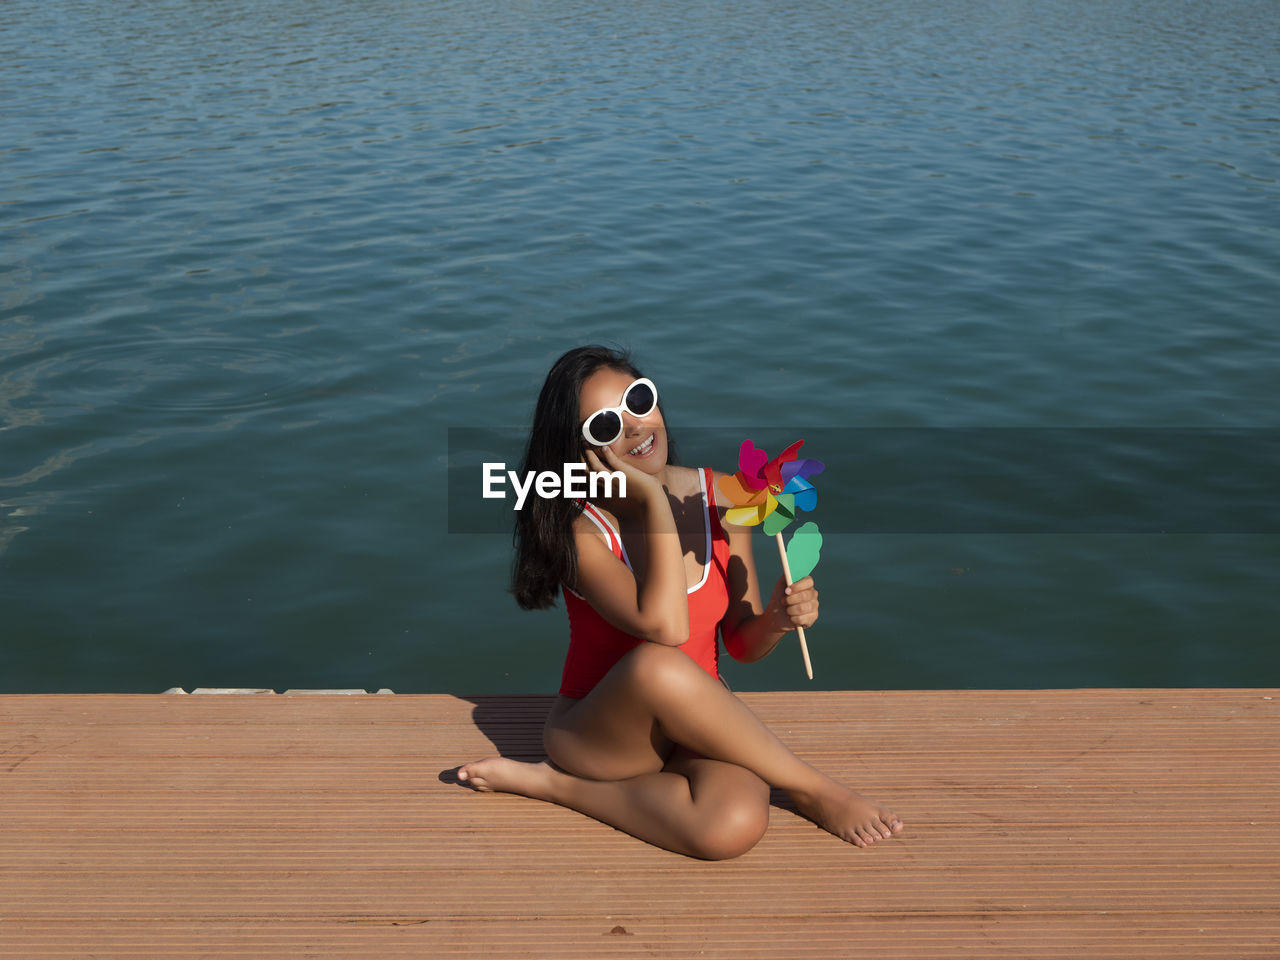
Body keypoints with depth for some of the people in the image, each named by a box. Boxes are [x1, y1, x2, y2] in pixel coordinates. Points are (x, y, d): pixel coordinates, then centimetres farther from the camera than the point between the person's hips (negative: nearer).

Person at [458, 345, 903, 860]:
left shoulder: (720, 498, -2)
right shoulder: (580, 532, -15)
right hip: (595, 733, -3)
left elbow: (740, 644, 5)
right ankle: (814, 792, -17)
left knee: (734, 826, -33)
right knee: (656, 664, -39)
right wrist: (654, 498, -24)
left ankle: (557, 785, -7)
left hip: (696, 723, 3)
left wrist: (775, 620, -19)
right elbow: (665, 627, -32)